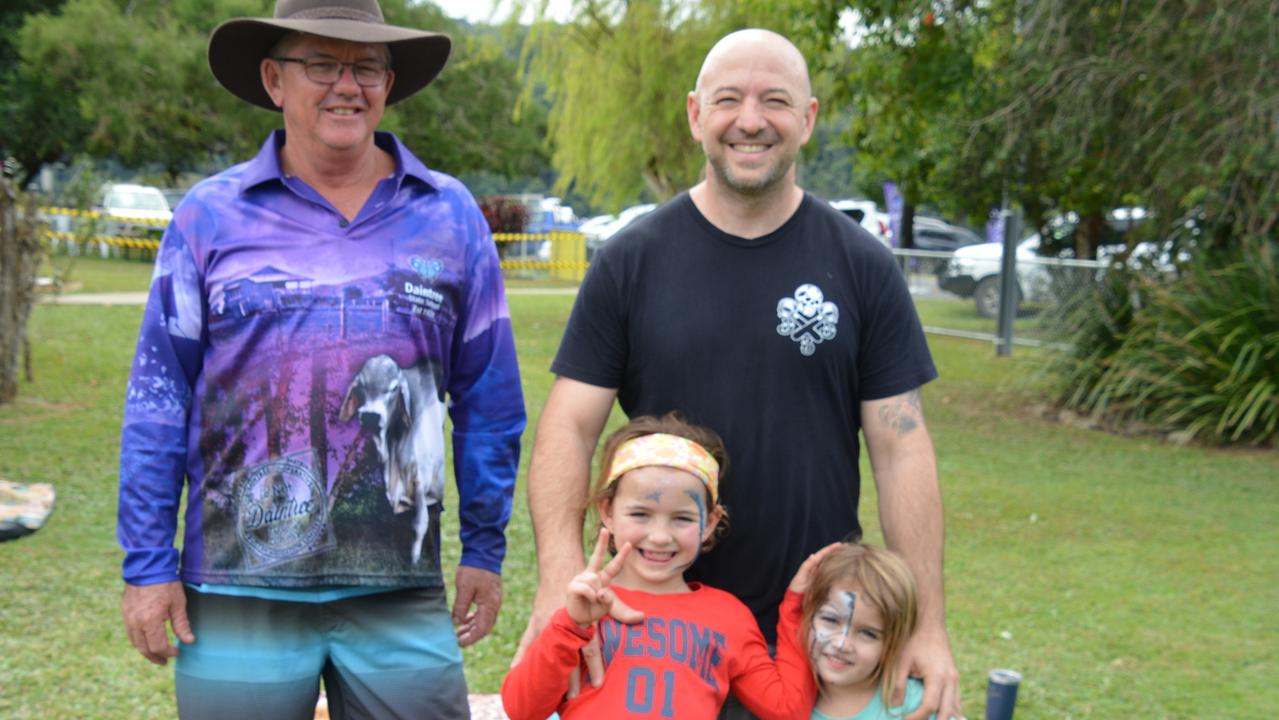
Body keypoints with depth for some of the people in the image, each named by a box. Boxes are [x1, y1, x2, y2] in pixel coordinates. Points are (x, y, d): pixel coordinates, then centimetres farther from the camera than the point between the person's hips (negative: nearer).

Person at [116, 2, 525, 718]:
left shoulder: (451, 216, 5)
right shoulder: (210, 216, 1)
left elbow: (489, 399, 8)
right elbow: (158, 401, 2)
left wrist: (485, 550, 7)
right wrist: (149, 565, -1)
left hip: (402, 597, 1)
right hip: (239, 593, -1)